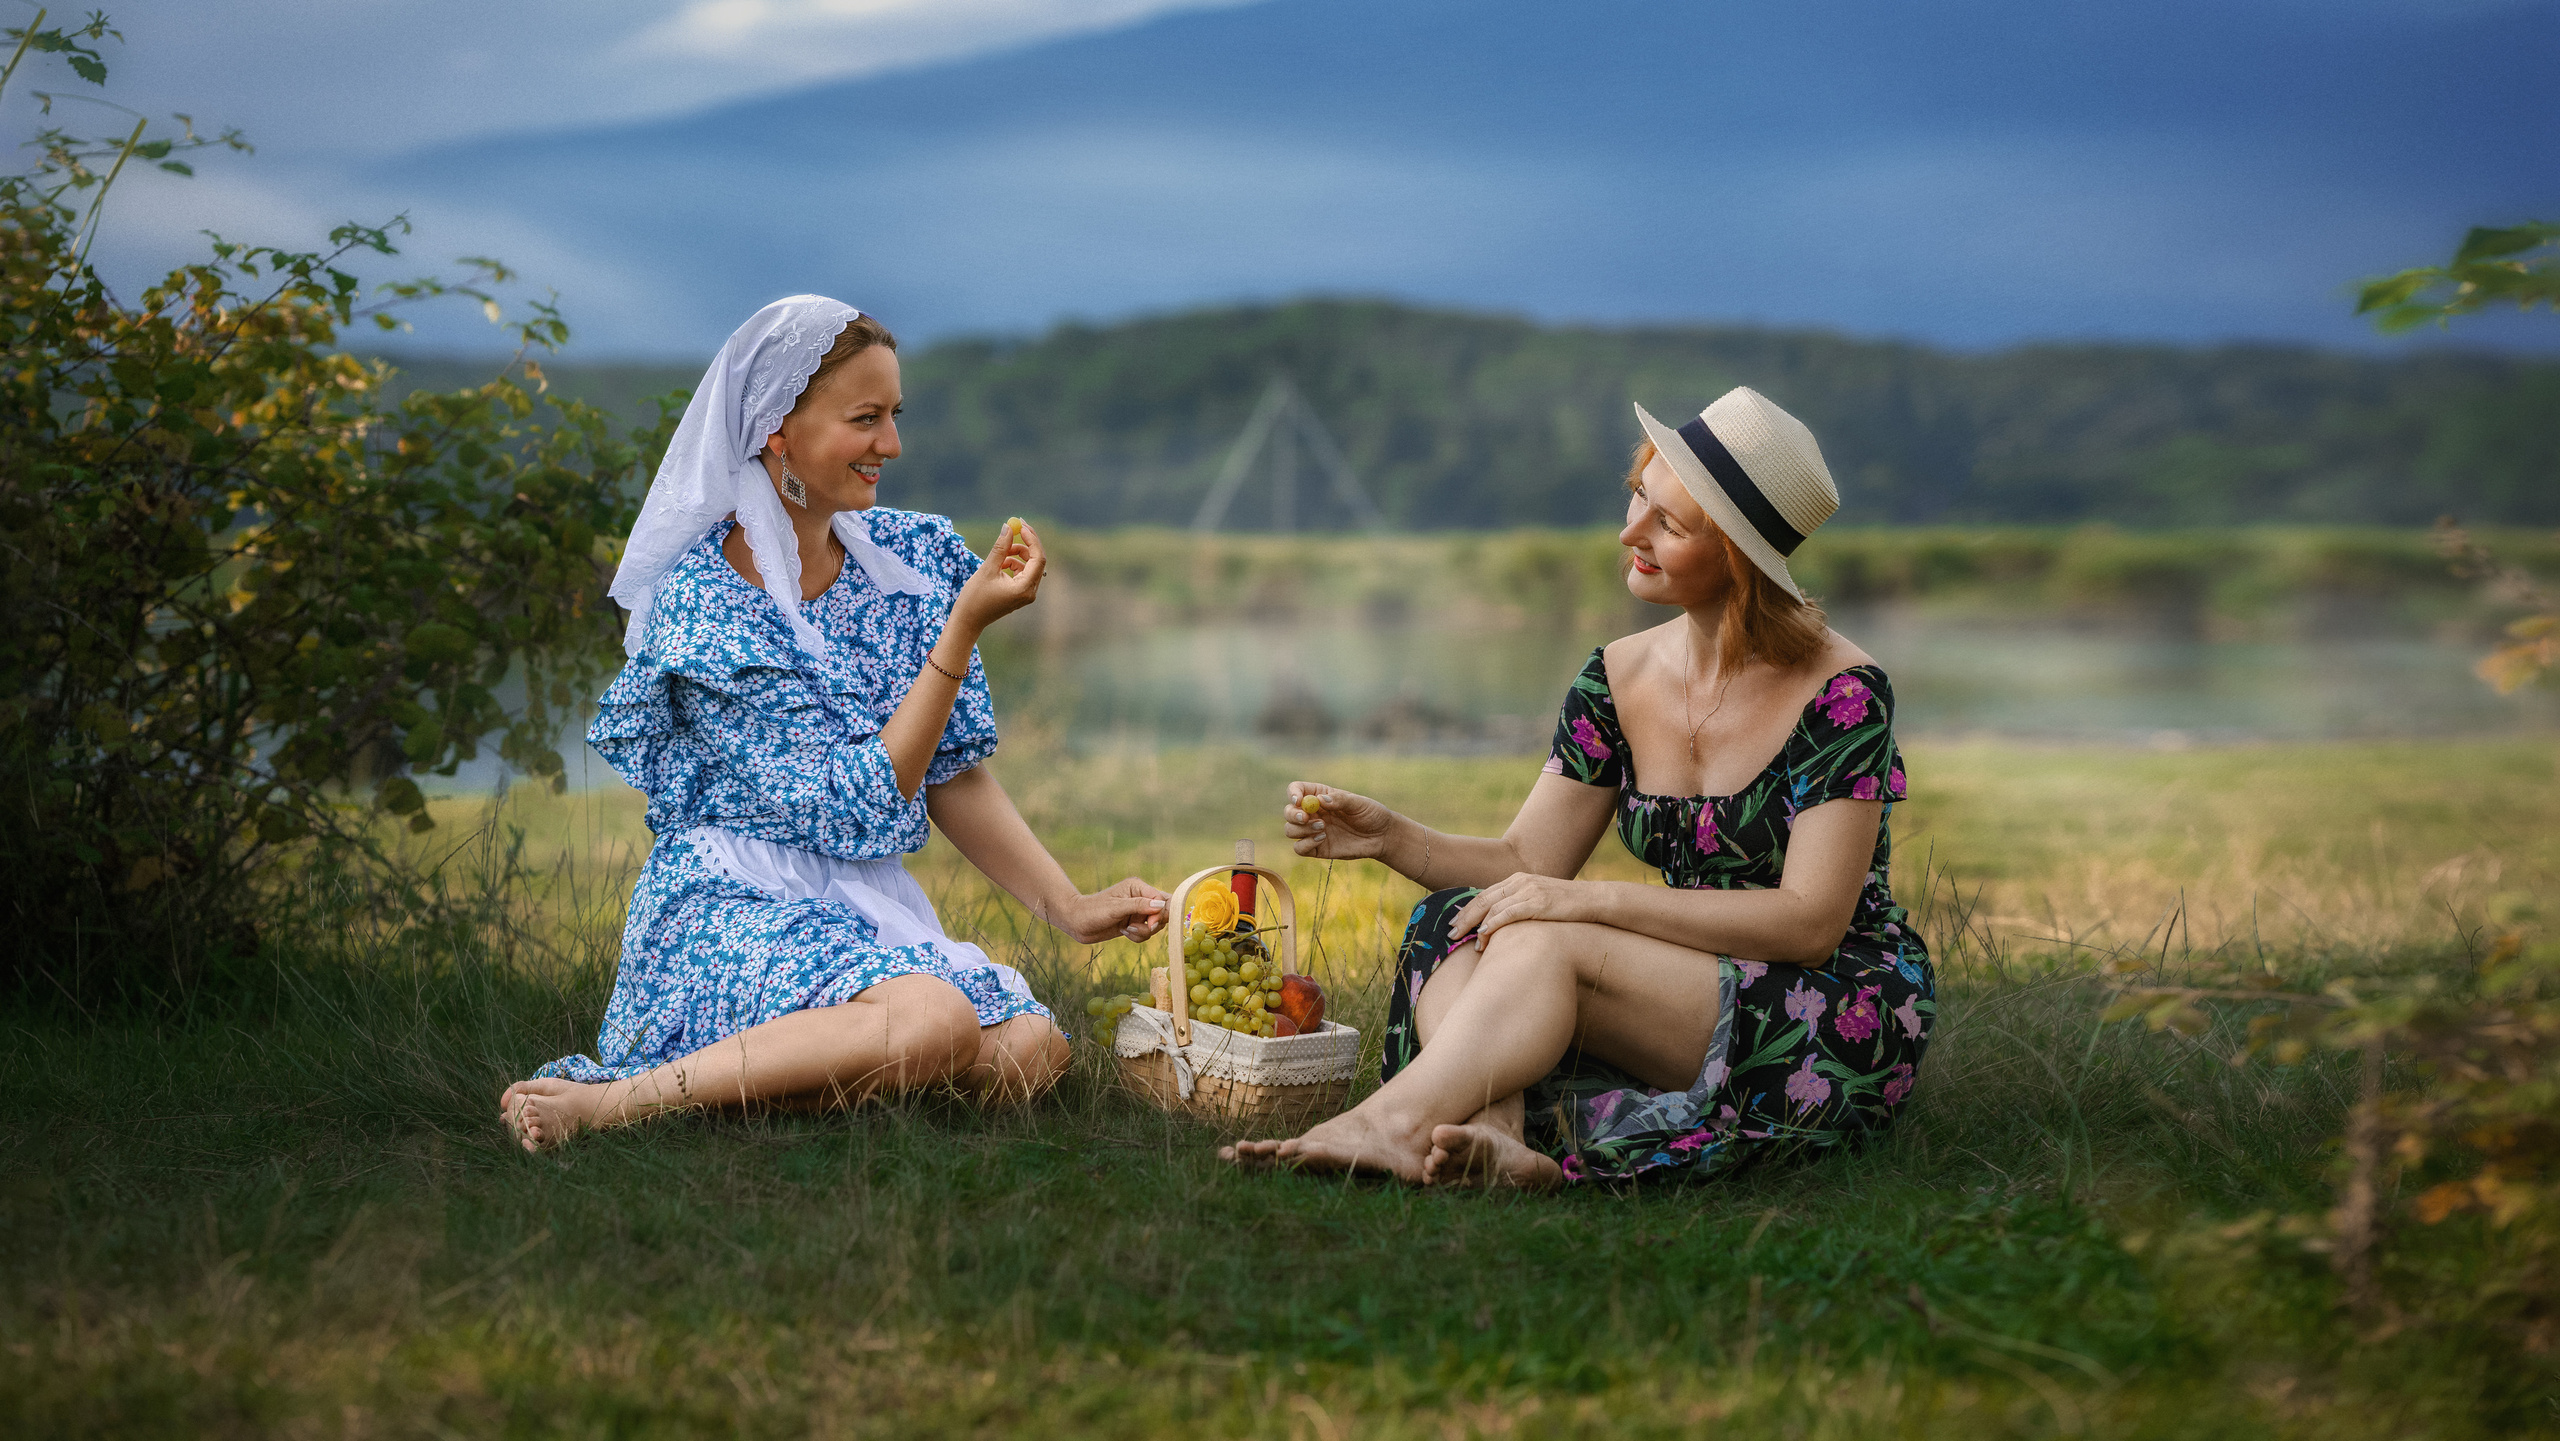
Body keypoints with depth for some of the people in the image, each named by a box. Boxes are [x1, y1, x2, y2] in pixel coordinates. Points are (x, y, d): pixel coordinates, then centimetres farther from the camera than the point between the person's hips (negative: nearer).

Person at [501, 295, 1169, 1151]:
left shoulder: (909, 558, 7)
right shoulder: (701, 599, -12)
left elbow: (953, 775, 11)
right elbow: (860, 804, -16)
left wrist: (1067, 908, 1)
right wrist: (965, 626, -18)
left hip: (869, 914, 7)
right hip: (735, 911, -7)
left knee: (1032, 1047, -21)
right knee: (935, 1020, -34)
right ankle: (607, 1103, -25)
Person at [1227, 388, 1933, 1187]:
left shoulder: (1843, 693, -14)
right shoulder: (1616, 681, 4)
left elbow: (1812, 921, -19)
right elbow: (1528, 863, 5)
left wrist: (1594, 901, -24)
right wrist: (1392, 837, -13)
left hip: (1849, 1022, -6)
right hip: (1702, 994, 6)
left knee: (1544, 943, -27)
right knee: (1454, 930, -17)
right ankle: (1497, 1140, -41)